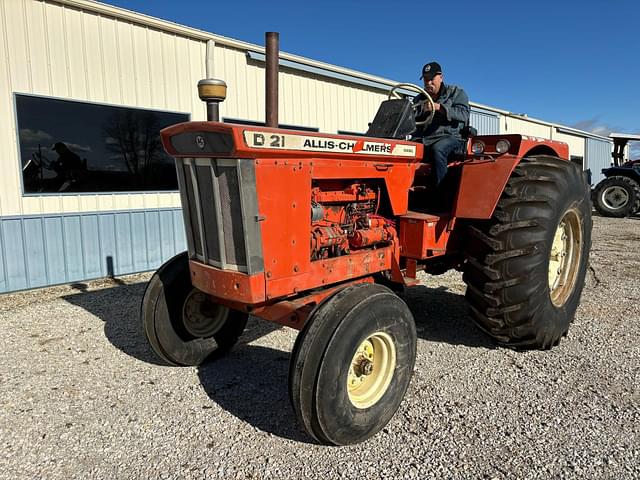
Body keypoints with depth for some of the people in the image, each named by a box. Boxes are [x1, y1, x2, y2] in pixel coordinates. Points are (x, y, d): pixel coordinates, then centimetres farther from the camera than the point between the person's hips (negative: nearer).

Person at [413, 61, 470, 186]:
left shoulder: (456, 93, 13)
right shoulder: (419, 99, 25)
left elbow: (464, 114, -5)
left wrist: (439, 107, -16)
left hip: (449, 137, -4)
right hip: (423, 140, 4)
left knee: (437, 149, -39)